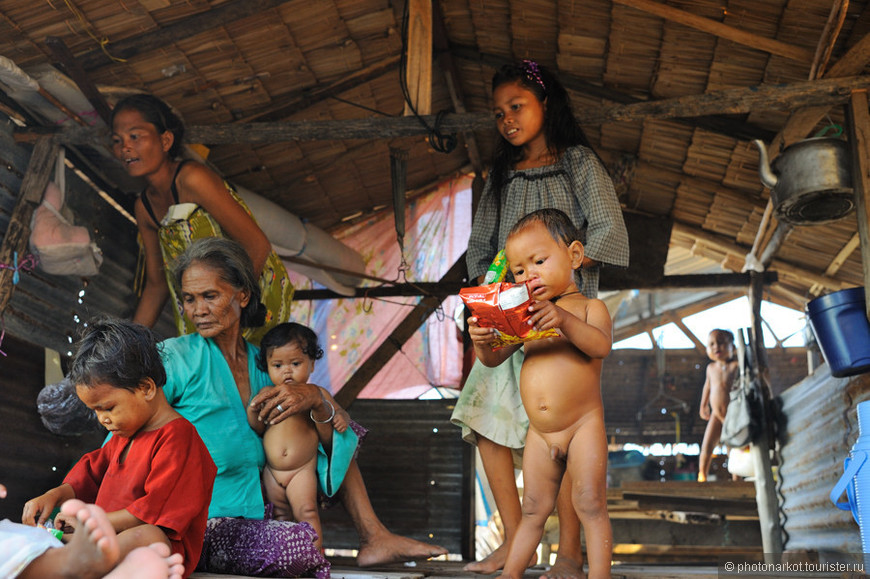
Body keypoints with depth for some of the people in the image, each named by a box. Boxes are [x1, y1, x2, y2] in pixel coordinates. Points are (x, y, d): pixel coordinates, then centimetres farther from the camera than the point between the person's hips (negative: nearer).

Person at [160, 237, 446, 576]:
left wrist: (314, 398, -14)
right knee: (296, 541, -32)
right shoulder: (174, 358, -7)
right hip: (199, 530, -6)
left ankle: (373, 536, 8)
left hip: (256, 516, 6)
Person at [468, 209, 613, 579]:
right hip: (540, 433, 5)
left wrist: (565, 319, -39)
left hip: (583, 427, -5)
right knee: (533, 510, 14)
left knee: (590, 506, -2)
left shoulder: (590, 308, -3)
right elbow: (494, 359, 5)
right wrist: (482, 341, -19)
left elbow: (601, 345, -23)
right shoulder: (525, 317, 10)